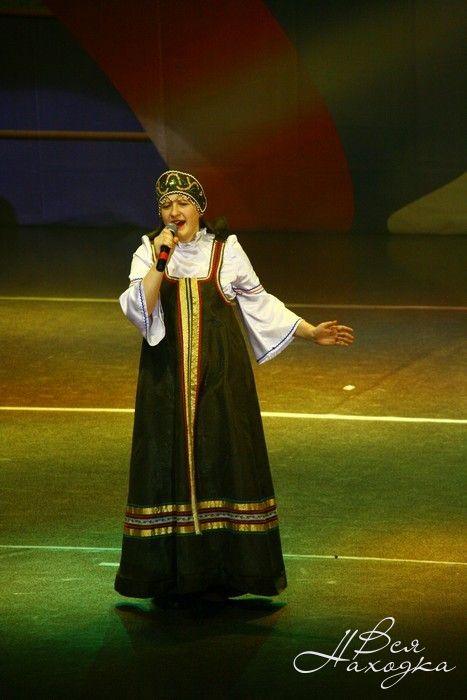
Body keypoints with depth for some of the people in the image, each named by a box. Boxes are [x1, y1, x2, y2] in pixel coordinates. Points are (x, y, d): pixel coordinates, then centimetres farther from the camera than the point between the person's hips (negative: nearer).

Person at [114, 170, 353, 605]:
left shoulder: (227, 250, 3)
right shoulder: (148, 253, 2)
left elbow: (259, 303, 10)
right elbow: (138, 310, -11)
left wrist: (311, 332, 8)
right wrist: (160, 262, -17)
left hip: (220, 374, 0)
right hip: (168, 376, 0)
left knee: (224, 463, 1)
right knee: (170, 466, 0)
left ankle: (224, 573, 9)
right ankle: (170, 574, 6)